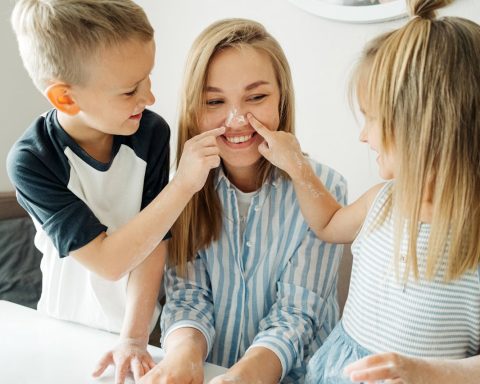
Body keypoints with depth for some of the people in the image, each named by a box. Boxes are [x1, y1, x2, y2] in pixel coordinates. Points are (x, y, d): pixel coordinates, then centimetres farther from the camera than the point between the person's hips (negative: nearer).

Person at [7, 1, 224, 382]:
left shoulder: (152, 132, -19)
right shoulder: (31, 161, -25)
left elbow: (153, 243, -17)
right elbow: (108, 261, -29)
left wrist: (134, 337, -20)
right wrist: (184, 184, -35)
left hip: (142, 318, 1)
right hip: (71, 325, -1)